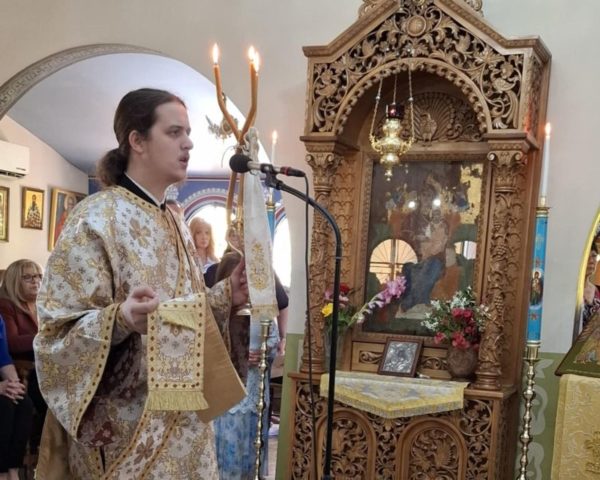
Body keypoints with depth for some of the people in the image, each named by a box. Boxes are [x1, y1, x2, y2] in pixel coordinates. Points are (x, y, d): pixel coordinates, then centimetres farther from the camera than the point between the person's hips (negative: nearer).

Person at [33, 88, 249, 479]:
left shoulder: (176, 224, 10)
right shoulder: (95, 219, -13)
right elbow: (59, 330, -17)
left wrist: (225, 296, 1)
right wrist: (120, 318, -33)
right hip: (128, 425, -7)